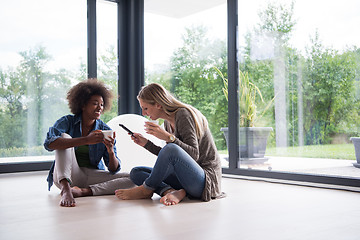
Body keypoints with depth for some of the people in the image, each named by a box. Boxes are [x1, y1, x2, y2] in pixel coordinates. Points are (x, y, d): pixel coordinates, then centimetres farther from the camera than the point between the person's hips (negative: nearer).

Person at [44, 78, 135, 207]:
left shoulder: (105, 131, 0)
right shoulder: (68, 121, -5)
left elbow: (114, 170, -4)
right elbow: (49, 143, -27)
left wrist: (111, 152, -27)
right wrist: (86, 140, -36)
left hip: (92, 175, 2)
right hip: (65, 176, -2)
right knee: (65, 137, -23)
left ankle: (84, 191, -33)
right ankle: (65, 188, -42)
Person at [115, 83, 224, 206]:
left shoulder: (183, 114, -13)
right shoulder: (168, 122, 11)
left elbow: (194, 155, -20)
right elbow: (168, 158, 16)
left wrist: (169, 137, -29)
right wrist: (146, 143, 8)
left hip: (206, 178, -9)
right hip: (185, 175, 9)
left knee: (171, 149, -36)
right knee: (135, 173, 4)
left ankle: (145, 190, -12)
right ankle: (171, 191, -21)